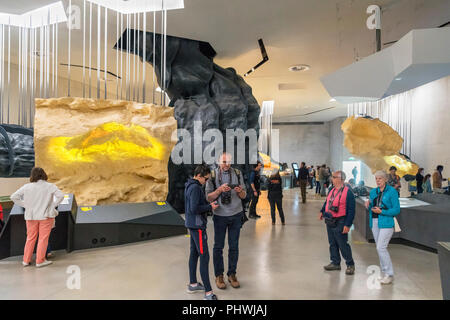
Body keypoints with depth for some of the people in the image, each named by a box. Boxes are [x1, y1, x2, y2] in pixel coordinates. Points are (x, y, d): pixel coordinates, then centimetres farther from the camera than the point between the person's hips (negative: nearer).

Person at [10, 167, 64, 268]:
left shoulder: (27, 187, -1)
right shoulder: (50, 186, -8)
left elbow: (13, 197, 2)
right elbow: (61, 195, -16)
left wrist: (25, 205, 6)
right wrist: (53, 205, -4)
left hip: (31, 216, 3)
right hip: (46, 216, -3)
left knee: (30, 238, 15)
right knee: (43, 238, 5)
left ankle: (26, 260, 21)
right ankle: (40, 261, 9)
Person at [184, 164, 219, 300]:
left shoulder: (190, 186, 12)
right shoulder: (195, 188, -19)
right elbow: (194, 209, -24)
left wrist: (209, 204, 7)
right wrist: (210, 207, -13)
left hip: (192, 224, 10)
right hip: (197, 225, -10)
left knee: (194, 253, 17)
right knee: (204, 256, -7)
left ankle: (193, 284, 29)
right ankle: (208, 292, -3)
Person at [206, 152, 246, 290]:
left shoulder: (237, 174, 0)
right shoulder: (212, 176, -6)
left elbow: (244, 196, 4)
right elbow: (208, 197, -7)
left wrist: (240, 191, -19)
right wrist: (219, 190, -23)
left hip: (236, 215, 2)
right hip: (220, 215, -2)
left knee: (234, 246, 10)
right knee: (218, 246, 7)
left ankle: (232, 274, 25)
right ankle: (219, 275, 22)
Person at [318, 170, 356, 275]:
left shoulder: (348, 192, -13)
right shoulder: (332, 191, 10)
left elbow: (351, 210, -15)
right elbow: (327, 202, 24)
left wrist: (347, 225, -18)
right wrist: (322, 211, 10)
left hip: (339, 223, -8)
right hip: (329, 222, 8)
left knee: (343, 244, -1)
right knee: (332, 244, 14)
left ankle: (350, 265, 15)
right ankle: (335, 263, 27)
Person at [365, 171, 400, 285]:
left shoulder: (392, 191, -7)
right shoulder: (373, 192, 10)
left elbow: (397, 210, -9)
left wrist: (381, 211, -19)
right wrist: (368, 205, -5)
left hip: (386, 223, -6)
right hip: (374, 223, 6)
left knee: (381, 247, -12)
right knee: (380, 248, 11)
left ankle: (389, 275, 0)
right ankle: (384, 272, 21)